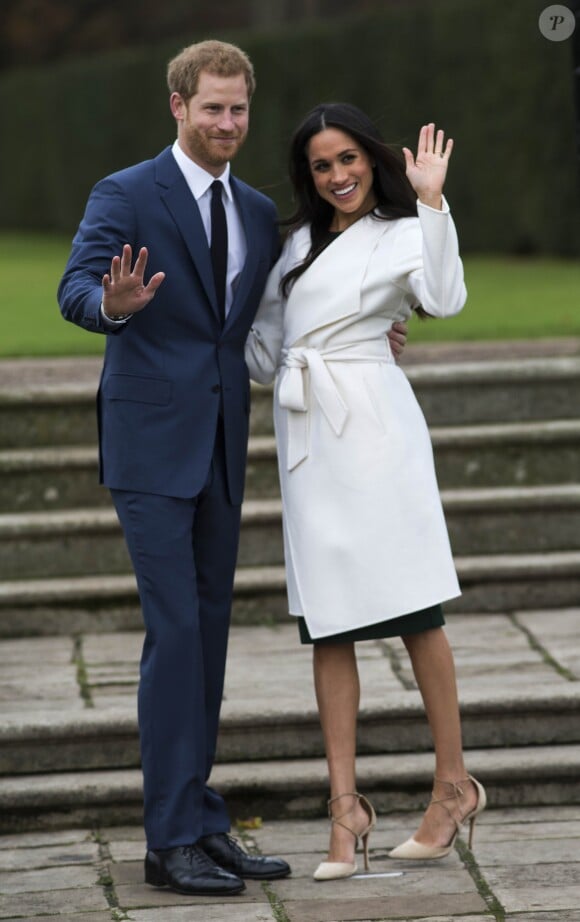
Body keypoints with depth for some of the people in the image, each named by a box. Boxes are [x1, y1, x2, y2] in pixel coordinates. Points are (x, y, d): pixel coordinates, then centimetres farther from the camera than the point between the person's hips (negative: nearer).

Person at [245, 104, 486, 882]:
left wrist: (431, 199, -19)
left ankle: (454, 783, 7)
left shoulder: (401, 235, 3)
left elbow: (443, 300, -19)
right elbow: (263, 352, 23)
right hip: (305, 431, 5)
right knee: (327, 623, 2)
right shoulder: (299, 241, 19)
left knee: (412, 608, -3)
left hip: (371, 423, -5)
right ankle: (345, 804, 2)